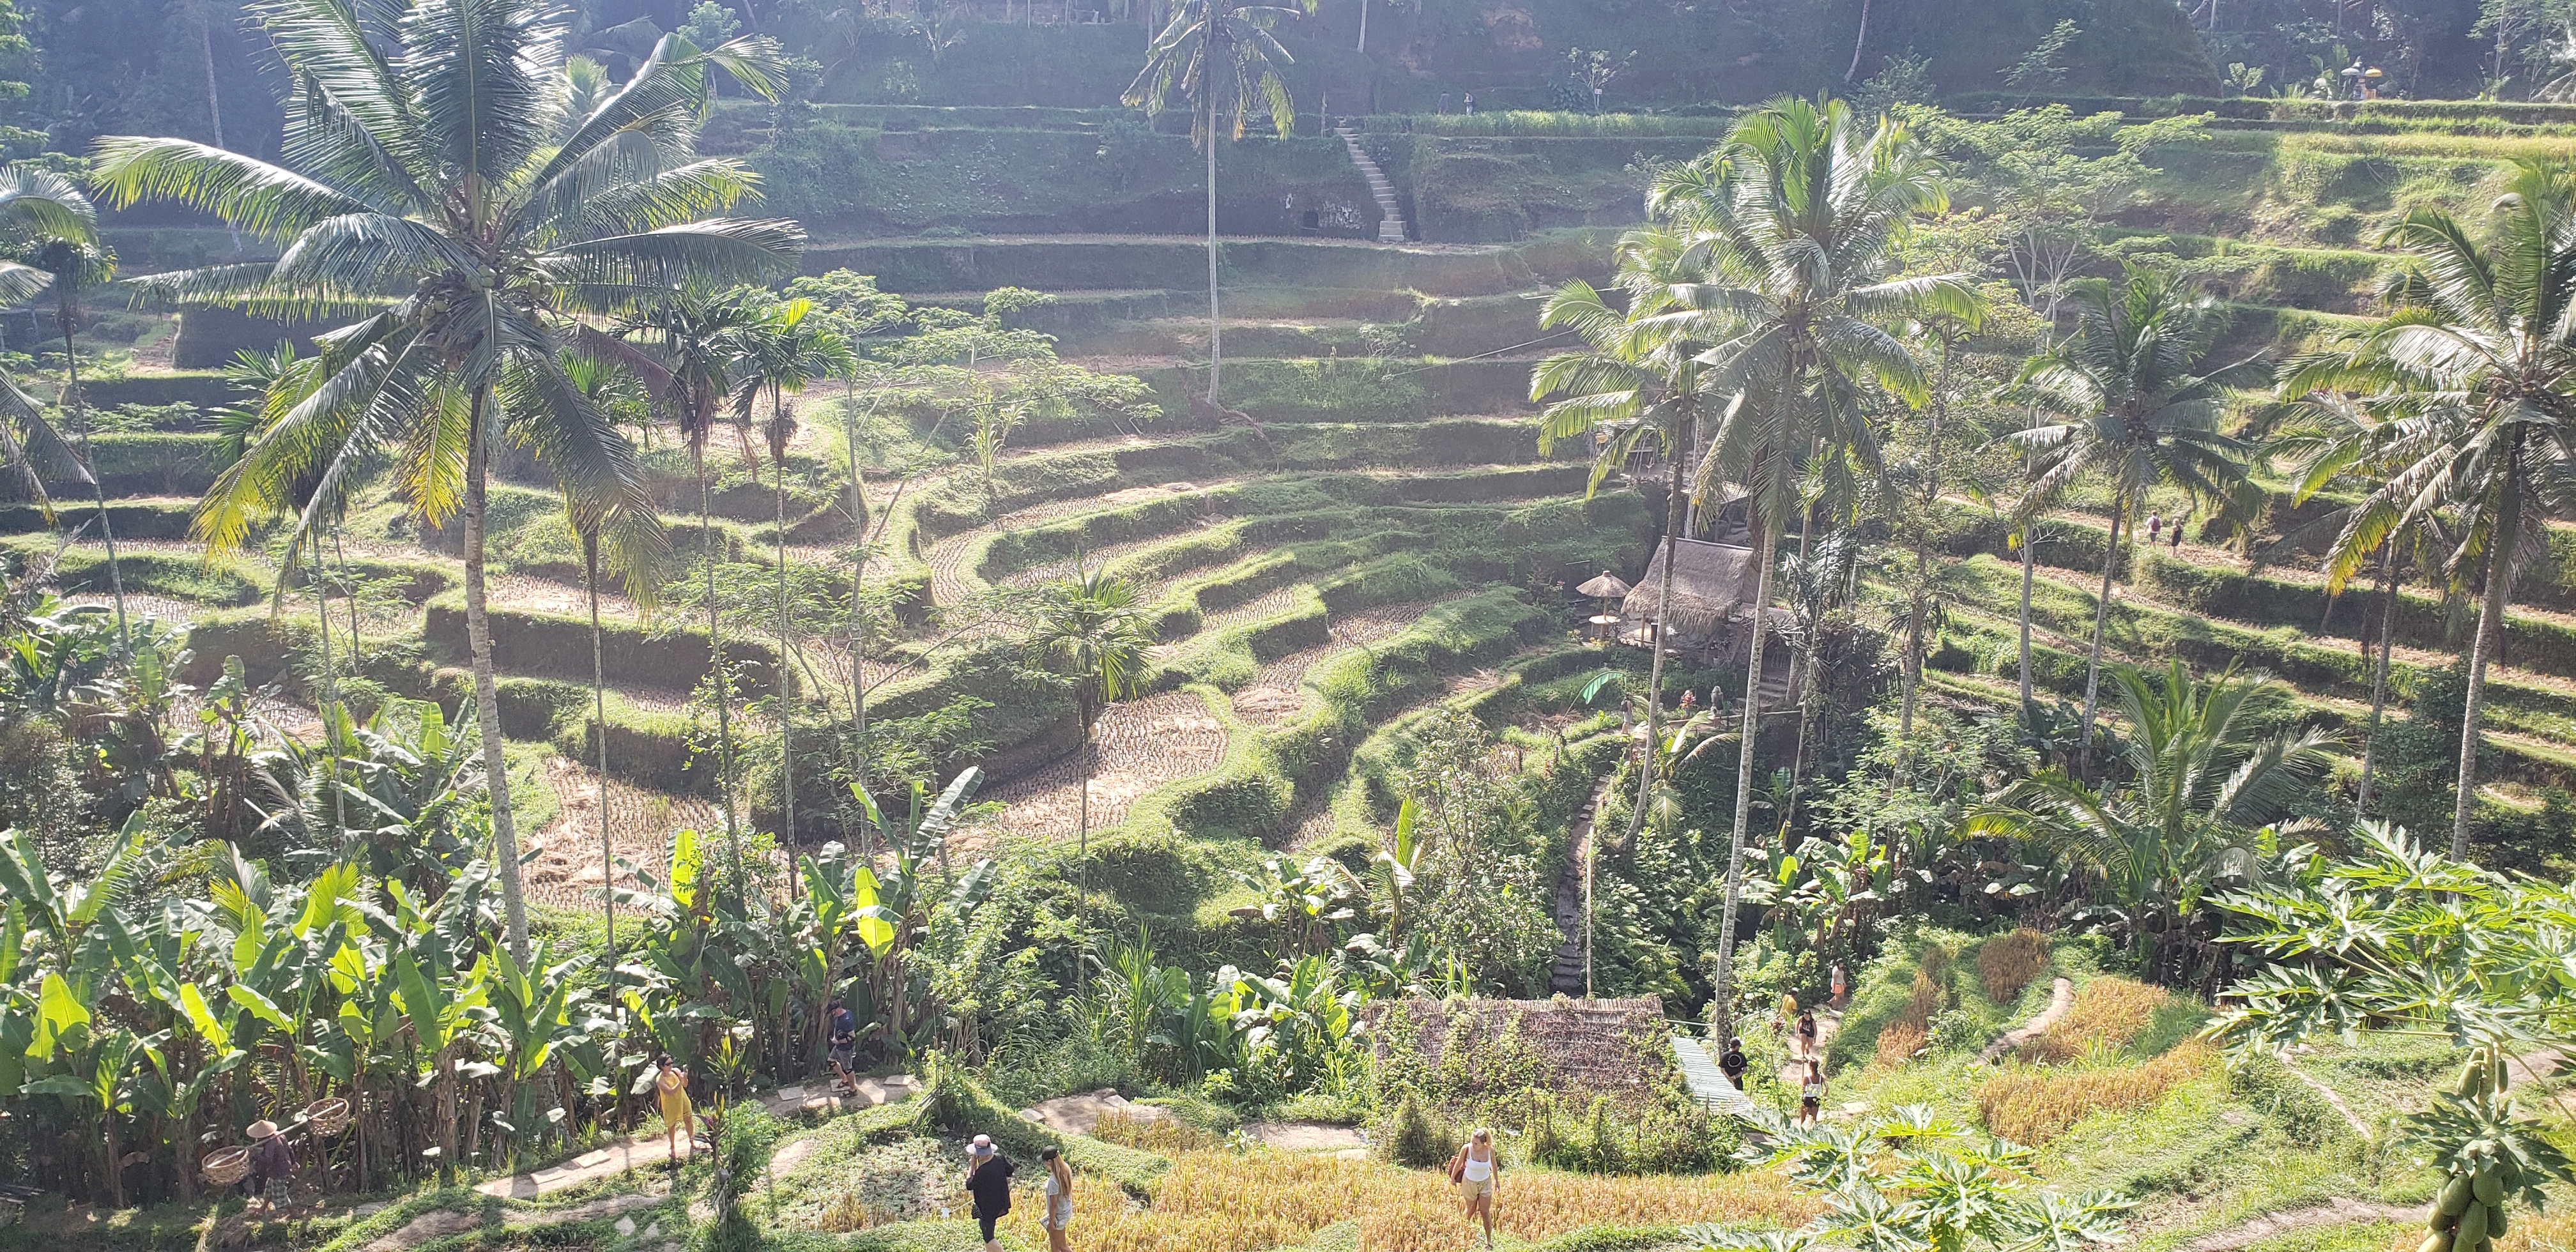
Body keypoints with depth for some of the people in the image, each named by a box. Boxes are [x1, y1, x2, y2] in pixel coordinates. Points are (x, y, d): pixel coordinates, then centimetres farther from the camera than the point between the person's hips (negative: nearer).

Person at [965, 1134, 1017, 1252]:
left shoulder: (982, 1171, -34)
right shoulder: (999, 1158, -13)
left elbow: (969, 1185, -17)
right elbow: (1011, 1171, 6)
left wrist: (972, 1166, -13)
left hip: (987, 1207, -8)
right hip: (1000, 1204, 8)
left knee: (988, 1237, 7)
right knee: (983, 1225, 35)